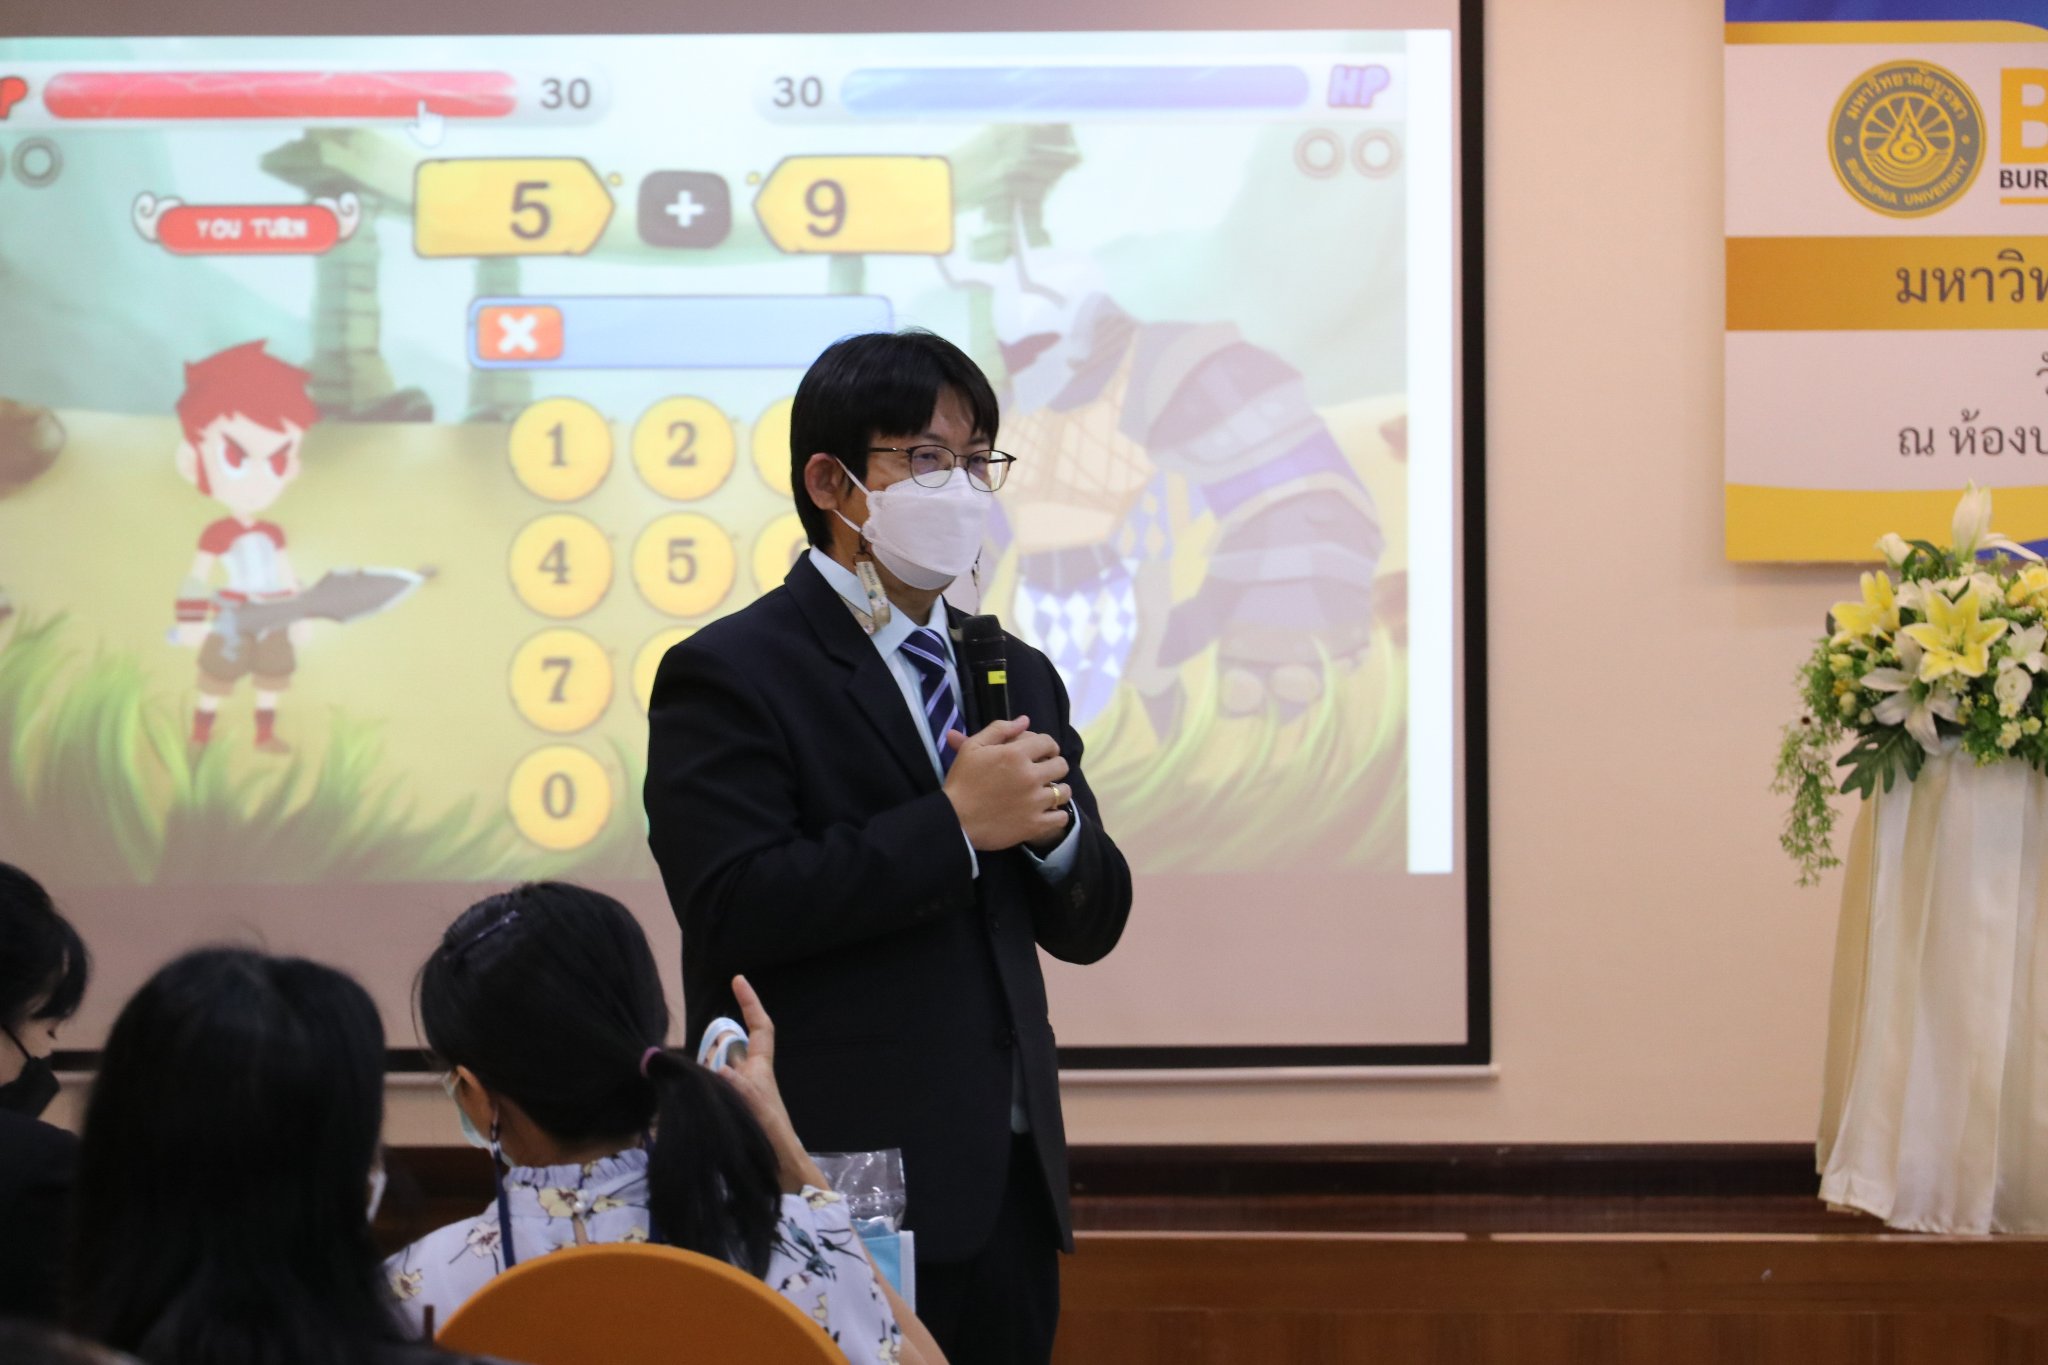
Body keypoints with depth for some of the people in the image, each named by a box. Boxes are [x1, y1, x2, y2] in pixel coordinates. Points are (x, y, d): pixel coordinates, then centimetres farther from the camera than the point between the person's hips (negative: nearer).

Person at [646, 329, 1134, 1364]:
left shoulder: (1014, 675, 16)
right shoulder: (728, 675, -6)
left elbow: (1088, 927, 14)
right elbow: (731, 910, -18)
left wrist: (1055, 824, -8)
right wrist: (953, 826, -18)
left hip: (1007, 1188, 7)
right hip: (835, 1192, -6)